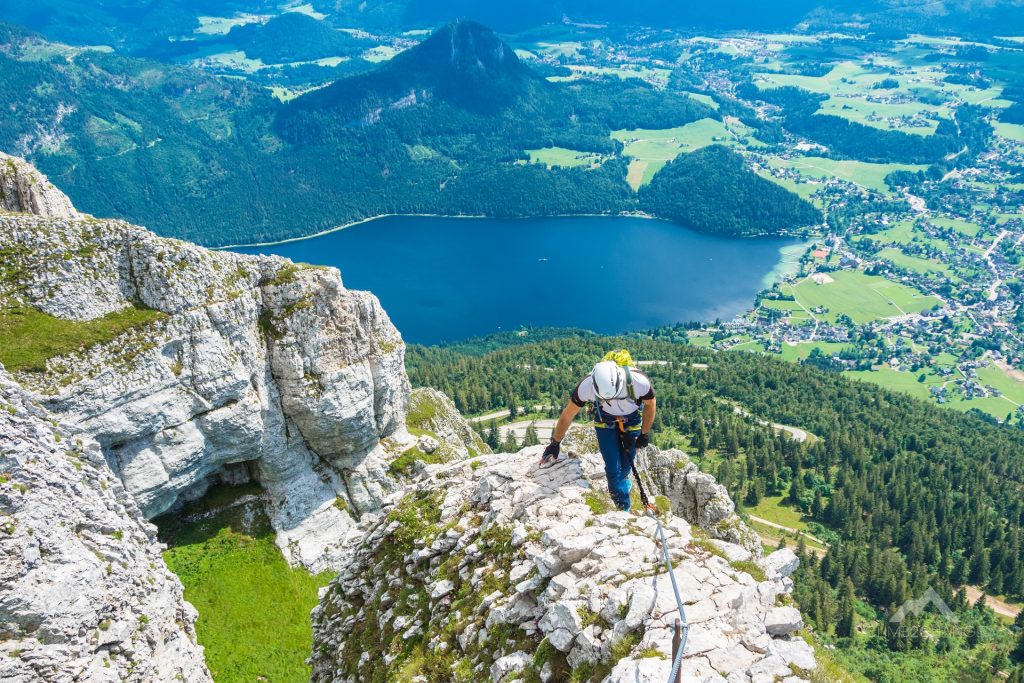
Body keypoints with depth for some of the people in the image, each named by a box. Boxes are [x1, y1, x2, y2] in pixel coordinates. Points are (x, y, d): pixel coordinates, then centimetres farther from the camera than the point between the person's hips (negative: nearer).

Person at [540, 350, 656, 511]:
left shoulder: (639, 381, -39)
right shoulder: (586, 385, -36)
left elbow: (650, 405, -14)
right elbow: (567, 415, -19)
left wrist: (645, 434, -5)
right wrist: (555, 444, -10)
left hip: (632, 418, 0)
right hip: (605, 420, 0)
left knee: (626, 466, 6)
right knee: (613, 468, -6)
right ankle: (623, 510, 17)